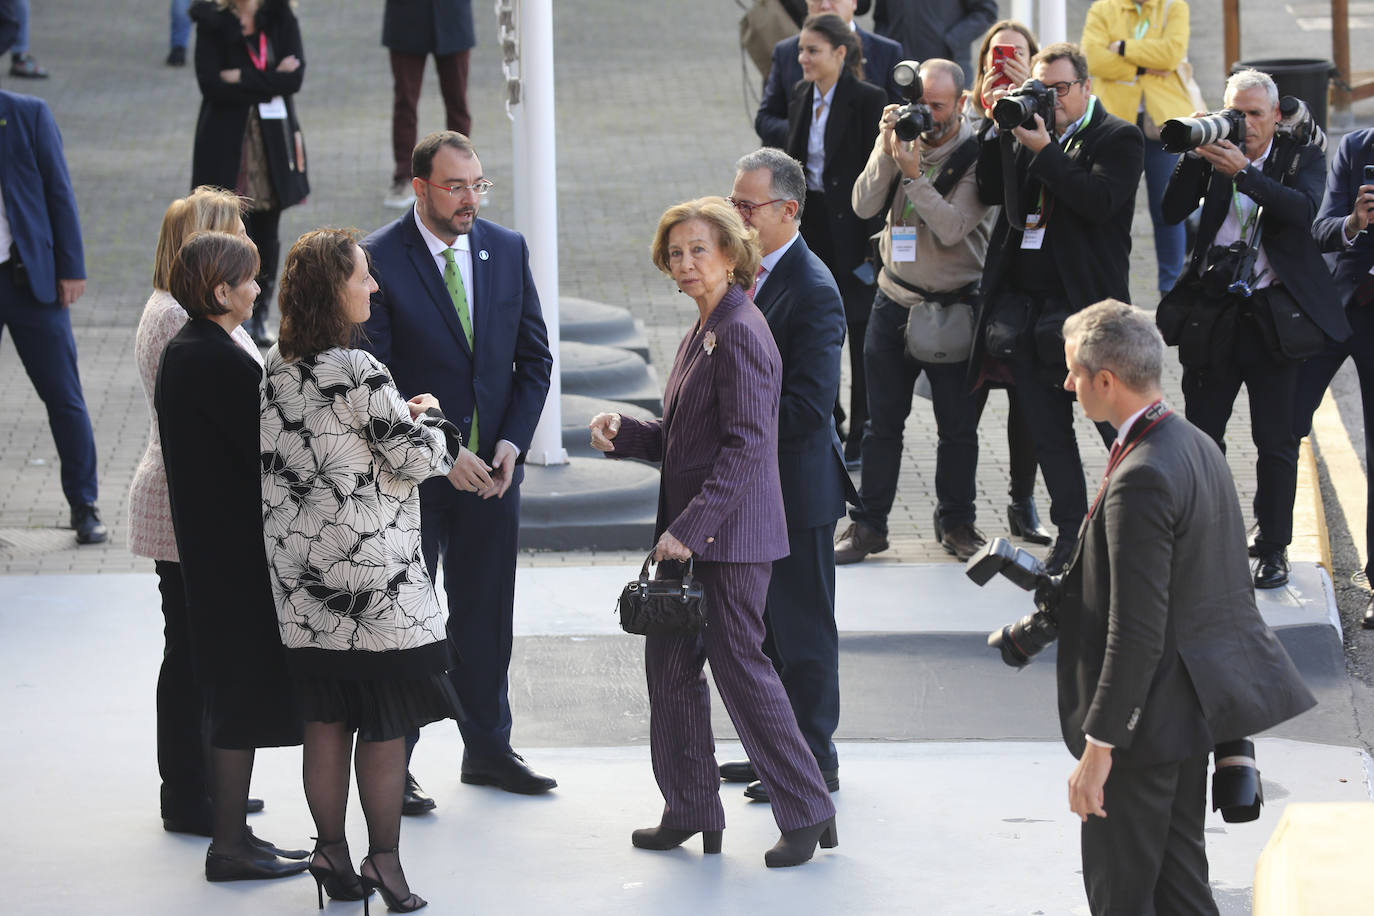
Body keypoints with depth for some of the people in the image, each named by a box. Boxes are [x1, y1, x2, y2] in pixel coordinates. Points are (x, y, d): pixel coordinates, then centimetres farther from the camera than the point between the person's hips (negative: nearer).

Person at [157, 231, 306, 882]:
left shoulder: (181, 352, 10)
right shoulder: (221, 362, -21)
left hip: (206, 543, 10)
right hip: (241, 547, -10)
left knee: (232, 689, 16)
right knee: (246, 688, -3)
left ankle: (231, 831, 23)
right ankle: (230, 844, 1)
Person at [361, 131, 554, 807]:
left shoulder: (507, 250, 4)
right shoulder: (377, 260, -12)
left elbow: (534, 358, 8)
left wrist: (512, 441, -6)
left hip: (493, 468, 4)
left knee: (486, 615, 13)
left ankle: (488, 749, 26)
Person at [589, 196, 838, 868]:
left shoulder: (740, 335, -16)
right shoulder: (703, 332, 14)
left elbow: (745, 446, -21)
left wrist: (690, 528, -22)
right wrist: (623, 434, 2)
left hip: (732, 535, -10)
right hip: (688, 533, 10)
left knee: (738, 665, -4)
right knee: (669, 663, 12)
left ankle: (807, 812, 7)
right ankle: (691, 812, 23)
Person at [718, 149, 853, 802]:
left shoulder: (813, 292, -20)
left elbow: (807, 407, -25)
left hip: (796, 489, -9)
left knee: (802, 630, 2)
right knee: (764, 626, 18)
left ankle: (814, 760, 12)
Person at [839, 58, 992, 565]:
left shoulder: (977, 156, -12)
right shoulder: (900, 136, 2)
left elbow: (952, 227, -21)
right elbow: (865, 206, -7)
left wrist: (912, 171, -23)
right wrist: (887, 149, -17)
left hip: (953, 308, -4)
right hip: (894, 300, 4)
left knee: (958, 426, 6)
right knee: (882, 422, 8)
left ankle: (956, 521, 21)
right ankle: (869, 524, 15)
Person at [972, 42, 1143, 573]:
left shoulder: (1116, 139, -3)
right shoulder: (1028, 129, 13)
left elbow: (1099, 201, -18)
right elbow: (991, 192, 10)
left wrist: (1042, 149, -18)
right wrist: (1002, 131, -1)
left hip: (1082, 301, -6)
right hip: (1021, 304, 6)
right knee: (1047, 429, 9)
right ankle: (1070, 531, 18)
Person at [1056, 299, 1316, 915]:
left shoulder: (1140, 479, -25)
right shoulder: (1198, 445, 5)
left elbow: (1136, 632, -27)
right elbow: (1228, 582, 16)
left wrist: (1099, 747, -22)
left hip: (1148, 716, -10)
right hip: (1195, 707, 10)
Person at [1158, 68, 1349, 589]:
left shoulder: (1301, 158, 1)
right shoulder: (1214, 156, 6)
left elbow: (1304, 209, -18)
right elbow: (1173, 210, -4)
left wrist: (1244, 172, -27)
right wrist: (1196, 155, -15)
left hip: (1274, 316, -2)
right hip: (1212, 313, 2)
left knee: (1276, 442, 1)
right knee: (1200, 436, 7)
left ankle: (1272, 550, 10)